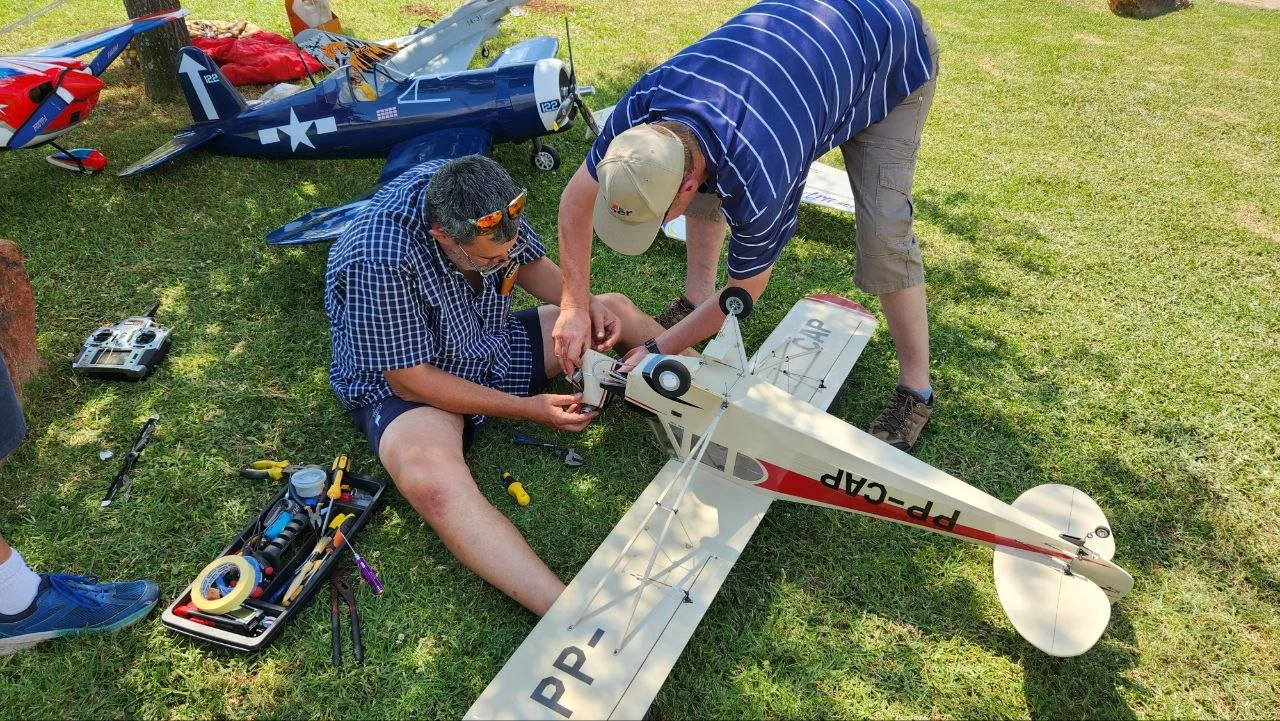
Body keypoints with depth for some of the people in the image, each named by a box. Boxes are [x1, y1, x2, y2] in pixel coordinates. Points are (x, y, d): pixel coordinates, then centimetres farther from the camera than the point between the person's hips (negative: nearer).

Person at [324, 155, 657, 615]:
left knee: (618, 309, 1)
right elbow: (410, 380, -26)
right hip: (400, 382, -7)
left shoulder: (482, 205, -15)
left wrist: (587, 306, -15)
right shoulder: (381, 260, -34)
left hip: (490, 347, 7)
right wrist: (526, 409, -24)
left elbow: (532, 263, 4)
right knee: (432, 481, -40)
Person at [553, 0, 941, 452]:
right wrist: (574, 307, -13)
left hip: (894, 52, -6)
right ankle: (698, 298, 15)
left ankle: (916, 393, 0)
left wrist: (657, 352, -15)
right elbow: (576, 198, -11)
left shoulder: (757, 180, -42)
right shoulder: (641, 108, -26)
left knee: (882, 231, -17)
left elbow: (744, 293, -24)